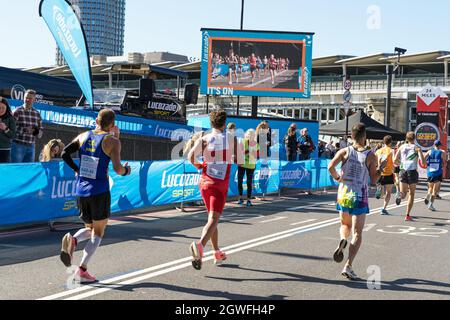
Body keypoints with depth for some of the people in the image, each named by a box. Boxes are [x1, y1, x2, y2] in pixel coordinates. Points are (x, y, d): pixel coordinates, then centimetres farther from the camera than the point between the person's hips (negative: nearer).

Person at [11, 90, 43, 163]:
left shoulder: (37, 114, 10)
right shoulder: (17, 111, -3)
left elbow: (41, 130, 12)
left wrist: (35, 131, -9)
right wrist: (25, 130, -19)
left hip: (31, 146, 5)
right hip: (18, 145, -5)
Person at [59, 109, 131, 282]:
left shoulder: (83, 136, 7)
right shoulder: (112, 141, -7)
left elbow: (65, 153, 1)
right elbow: (117, 169, -16)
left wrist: (76, 169, 15)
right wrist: (126, 171, 6)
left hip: (81, 190, 5)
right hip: (100, 192, -5)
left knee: (90, 228, 22)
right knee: (97, 233, 7)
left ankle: (72, 240, -10)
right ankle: (82, 270, -3)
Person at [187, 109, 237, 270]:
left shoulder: (203, 139, 1)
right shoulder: (231, 139, -2)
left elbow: (191, 157, -13)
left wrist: (199, 165, 7)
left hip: (205, 182, 4)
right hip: (220, 184, -4)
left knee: (212, 217, 19)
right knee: (213, 219, -11)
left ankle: (217, 253, 27)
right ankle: (200, 245, -38)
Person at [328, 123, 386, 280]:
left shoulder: (345, 151, -2)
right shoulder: (370, 156, -6)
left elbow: (331, 167, -14)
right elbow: (374, 179, -3)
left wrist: (337, 178, 4)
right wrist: (381, 168, 13)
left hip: (343, 193, 3)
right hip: (360, 196, -2)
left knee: (345, 225, 25)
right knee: (357, 233, 3)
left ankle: (342, 240, -9)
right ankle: (348, 266, -7)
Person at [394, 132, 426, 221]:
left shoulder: (402, 147, 8)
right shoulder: (417, 148, 1)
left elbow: (395, 161, 3)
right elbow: (423, 162, -7)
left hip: (403, 171, 2)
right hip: (413, 171, -2)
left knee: (403, 193, 8)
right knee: (411, 194, 11)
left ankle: (400, 194, -31)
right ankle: (408, 215, 8)